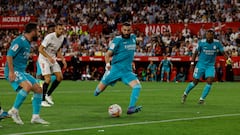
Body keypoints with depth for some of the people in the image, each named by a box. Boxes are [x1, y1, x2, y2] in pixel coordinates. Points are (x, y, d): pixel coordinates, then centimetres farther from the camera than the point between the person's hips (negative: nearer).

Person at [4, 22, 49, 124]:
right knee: (28, 86, -31)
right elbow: (9, 55, -19)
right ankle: (14, 110, -19)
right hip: (14, 71, -10)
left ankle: (35, 117, 5)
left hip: (22, 71, 10)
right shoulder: (19, 41, -13)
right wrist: (11, 71, -24)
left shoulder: (27, 43, 16)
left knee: (38, 89, 3)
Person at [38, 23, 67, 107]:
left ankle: (48, 95, 13)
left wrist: (63, 59, 5)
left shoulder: (62, 37, 2)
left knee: (60, 77, -2)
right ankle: (42, 100, -5)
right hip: (44, 59, -8)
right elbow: (40, 49, -24)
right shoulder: (49, 37, -23)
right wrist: (49, 57, -34)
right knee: (48, 79, -16)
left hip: (52, 58, 8)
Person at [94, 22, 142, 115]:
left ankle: (131, 108, -23)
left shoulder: (133, 37, 7)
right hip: (115, 68, -4)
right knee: (100, 89, 2)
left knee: (137, 86, -19)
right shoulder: (117, 40, -9)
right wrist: (107, 64, -29)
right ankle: (96, 91, 39)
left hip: (127, 70, 4)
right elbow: (108, 54, -13)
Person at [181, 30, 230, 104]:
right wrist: (192, 64, -6)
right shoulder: (201, 42, -10)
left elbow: (223, 53, -2)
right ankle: (185, 93, 27)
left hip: (210, 65, 1)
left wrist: (228, 57, -23)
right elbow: (195, 53, -1)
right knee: (195, 82, 1)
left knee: (209, 81, -17)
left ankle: (202, 98, -7)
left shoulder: (217, 43, -7)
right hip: (201, 64, -1)